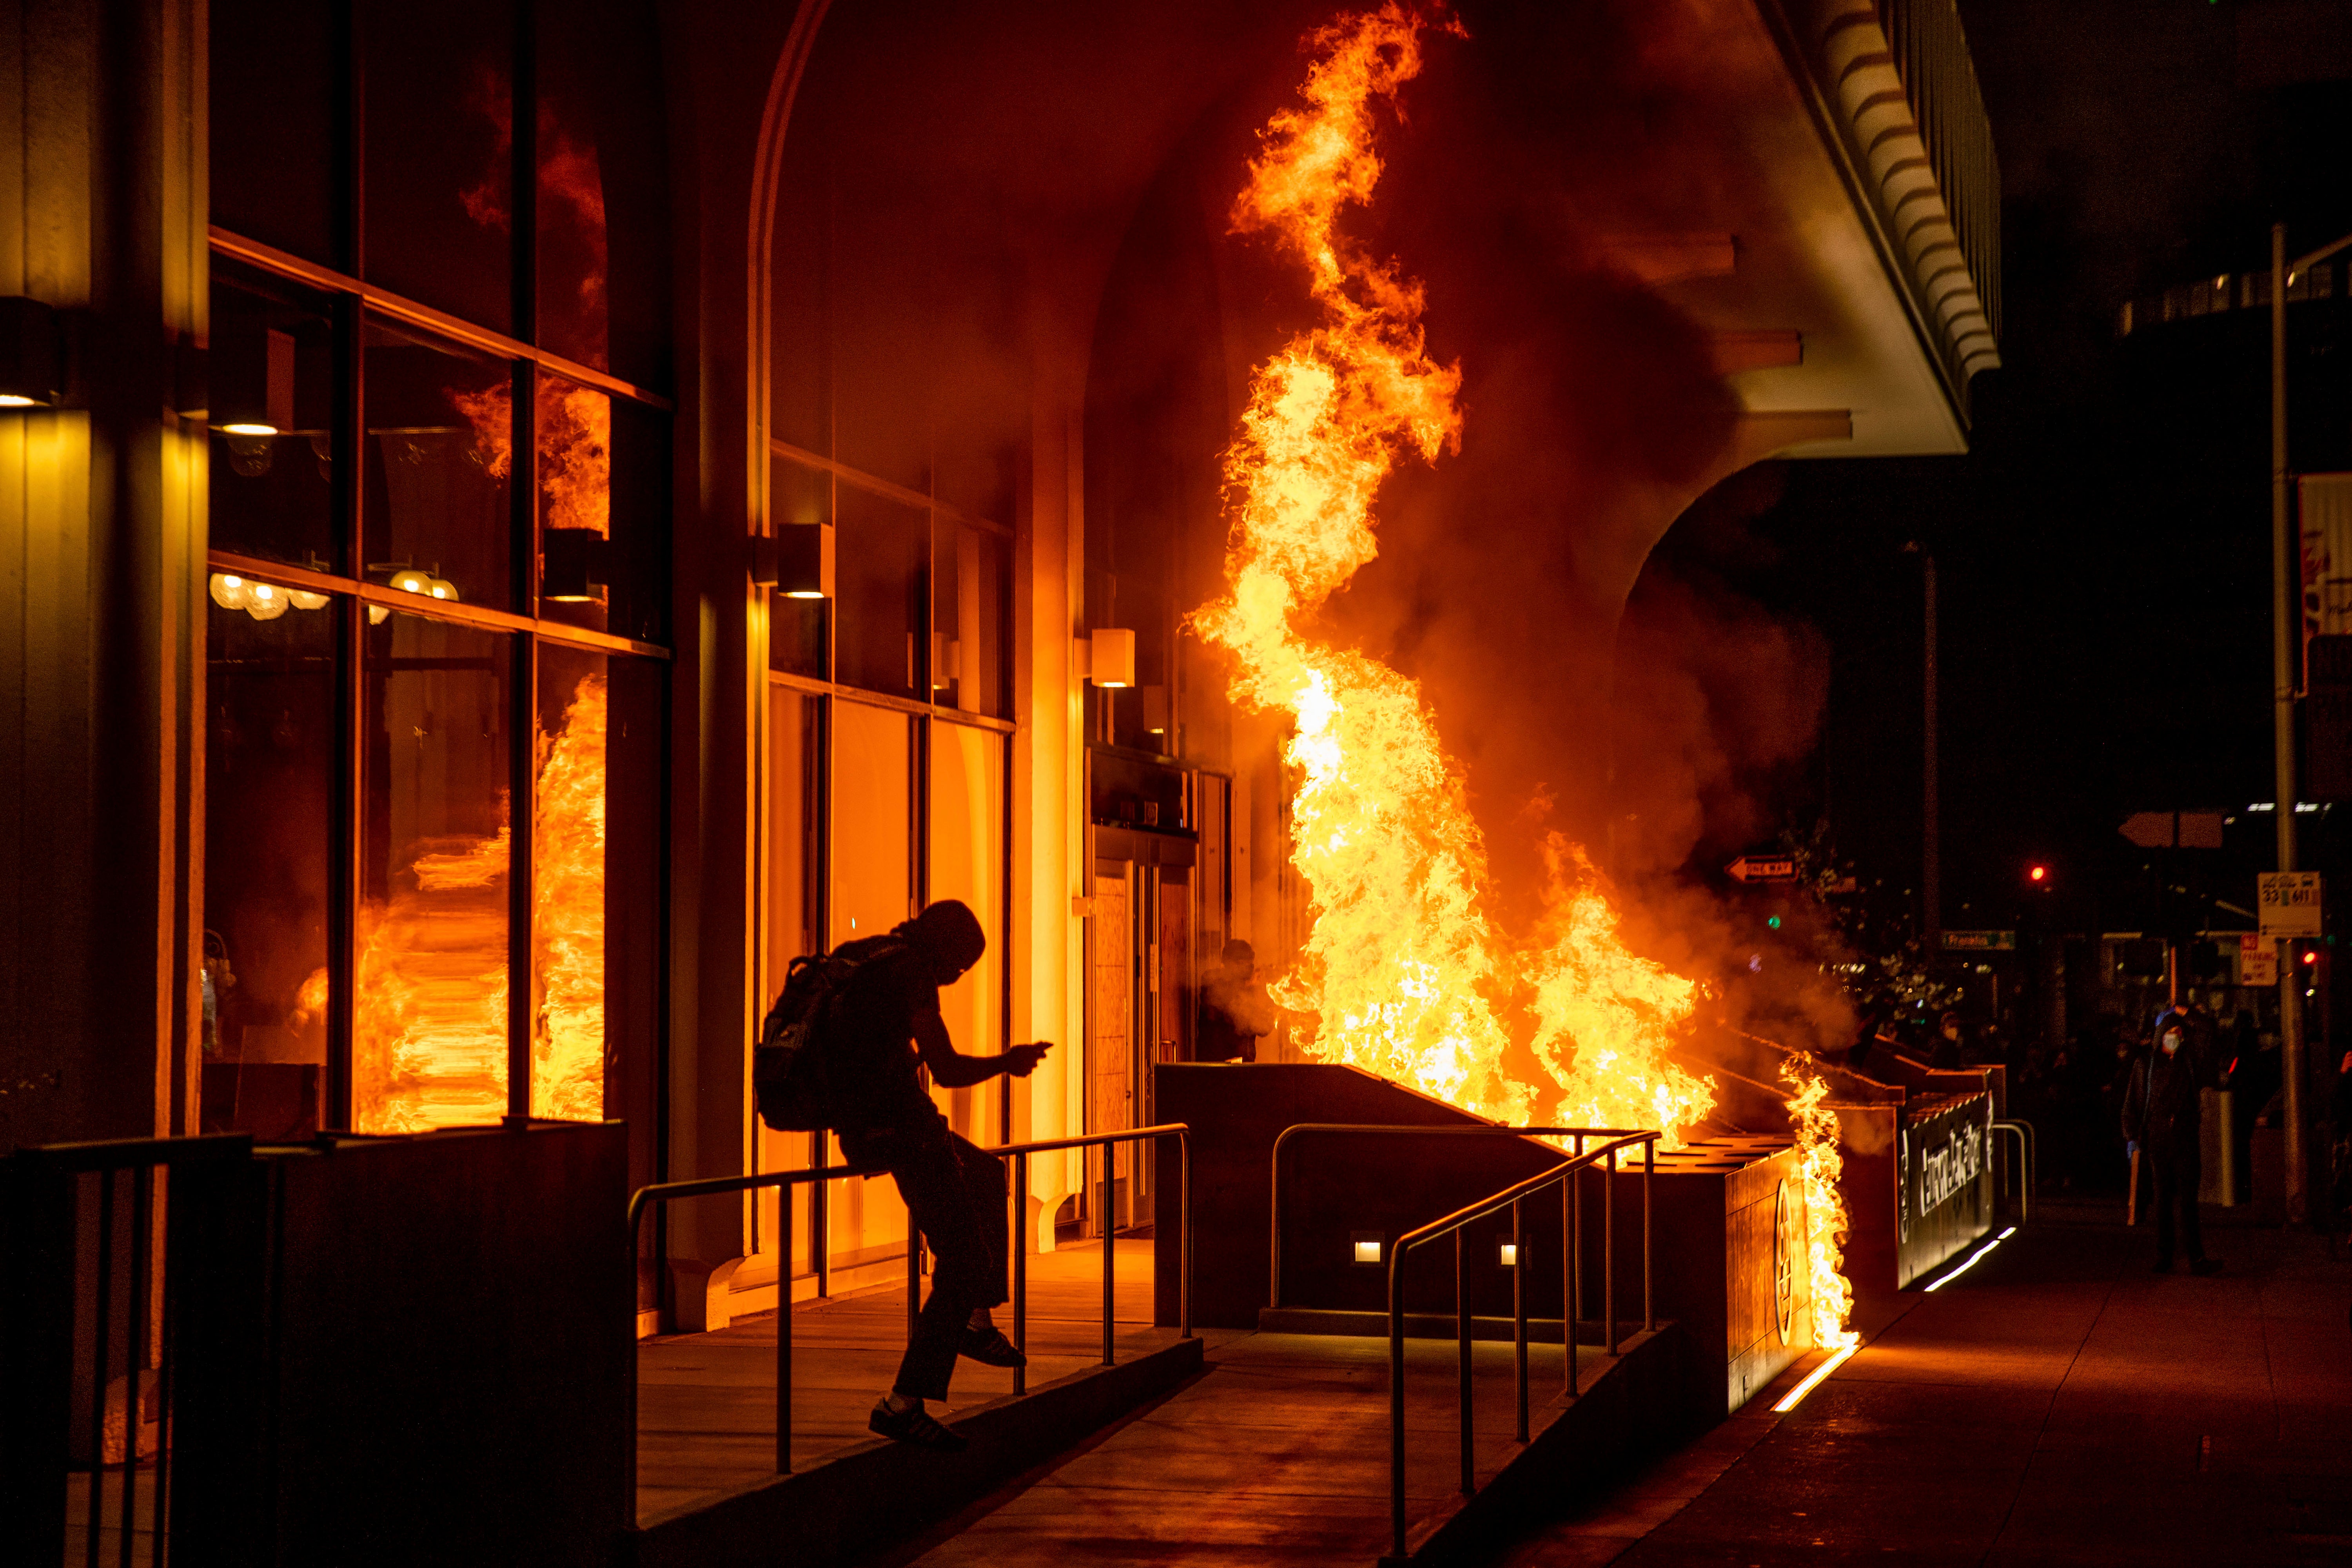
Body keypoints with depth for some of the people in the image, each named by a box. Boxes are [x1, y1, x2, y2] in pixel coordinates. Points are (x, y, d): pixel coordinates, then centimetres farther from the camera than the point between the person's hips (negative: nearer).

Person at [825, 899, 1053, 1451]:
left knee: (987, 1173, 33)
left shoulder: (859, 957, 17)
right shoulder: (911, 970, -12)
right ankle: (902, 1404, -12)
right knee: (966, 1262, -7)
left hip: (859, 1129, 10)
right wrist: (1008, 1063, 0)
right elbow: (947, 1069, -15)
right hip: (898, 1128, -10)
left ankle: (977, 1323, 40)